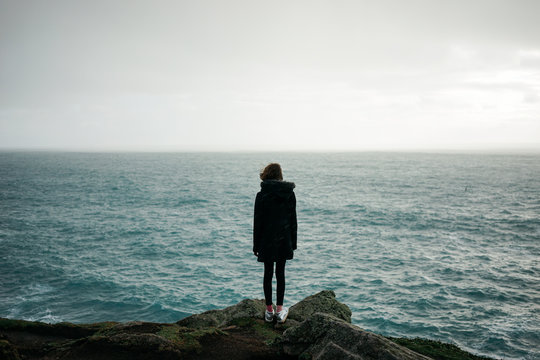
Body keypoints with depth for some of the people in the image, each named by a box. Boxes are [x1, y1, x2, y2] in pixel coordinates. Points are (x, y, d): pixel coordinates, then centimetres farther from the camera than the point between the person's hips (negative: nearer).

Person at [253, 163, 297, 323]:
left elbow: (257, 222, -7)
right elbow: (293, 221, 4)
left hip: (267, 240, -2)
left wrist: (256, 245, 1)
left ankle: (269, 311, 14)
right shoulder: (290, 194, 0)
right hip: (284, 240, 2)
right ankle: (280, 310, 12)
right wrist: (293, 243, 12)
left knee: (268, 274, 7)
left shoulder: (262, 195, -10)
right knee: (280, 273, 10)